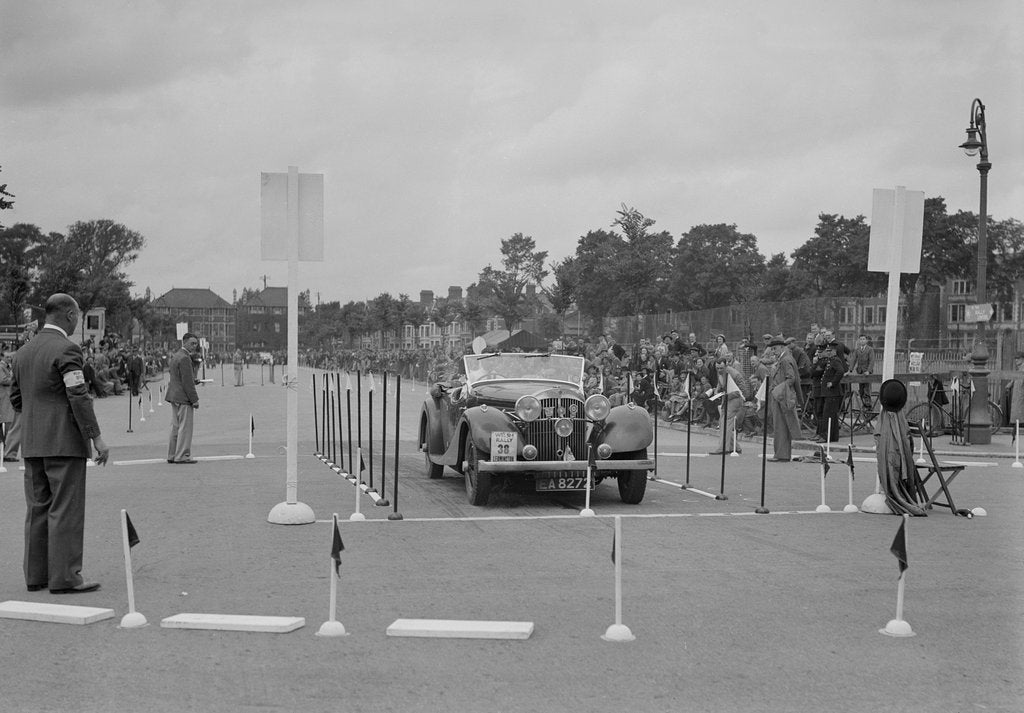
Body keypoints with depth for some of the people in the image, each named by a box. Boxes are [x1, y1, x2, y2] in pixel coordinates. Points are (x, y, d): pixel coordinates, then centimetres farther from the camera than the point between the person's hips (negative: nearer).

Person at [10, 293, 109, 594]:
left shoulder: (23, 352, 13)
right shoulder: (66, 349, -12)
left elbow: (16, 398, 18)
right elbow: (79, 397, -18)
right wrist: (97, 438, -16)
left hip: (31, 444, 8)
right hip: (65, 442, -8)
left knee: (37, 509, 11)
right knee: (65, 510, -5)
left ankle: (36, 574, 15)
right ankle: (64, 577, -5)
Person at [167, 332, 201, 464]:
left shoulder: (176, 355, 14)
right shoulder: (184, 358, -17)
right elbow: (187, 382, -19)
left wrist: (194, 380, 19)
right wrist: (194, 399, -15)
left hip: (174, 397, 10)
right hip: (183, 398, -10)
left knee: (176, 427, 14)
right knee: (185, 427, -5)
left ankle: (172, 455, 18)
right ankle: (182, 456, -3)